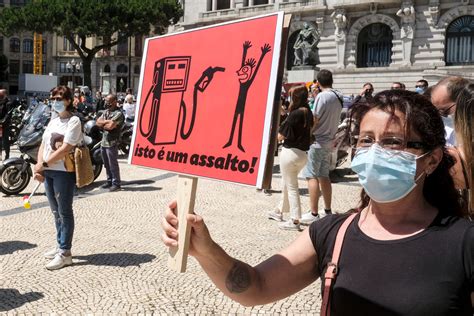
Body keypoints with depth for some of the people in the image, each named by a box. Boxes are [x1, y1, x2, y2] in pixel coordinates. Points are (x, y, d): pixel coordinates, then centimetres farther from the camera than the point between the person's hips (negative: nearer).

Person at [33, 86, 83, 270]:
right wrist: (39, 166, -1)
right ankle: (60, 246, 27)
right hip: (48, 172, 8)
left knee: (65, 212, -2)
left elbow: (65, 149, -18)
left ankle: (65, 253, 4)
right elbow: (43, 145, 14)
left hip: (64, 172, -8)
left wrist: (44, 164, -14)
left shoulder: (73, 121, -9)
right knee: (56, 212, 15)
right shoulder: (53, 121, 16)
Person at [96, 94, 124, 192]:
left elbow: (110, 126, -22)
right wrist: (107, 121, -9)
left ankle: (116, 183, 5)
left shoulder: (118, 113, -12)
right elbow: (98, 122, 7)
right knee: (106, 164, 16)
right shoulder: (106, 111, 16)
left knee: (113, 165, -3)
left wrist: (102, 124, -4)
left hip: (112, 143, -8)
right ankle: (109, 181, 27)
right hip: (103, 142, 8)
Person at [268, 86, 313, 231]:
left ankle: (295, 221, 5)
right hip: (303, 153, 8)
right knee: (287, 183, 22)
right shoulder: (308, 113, 5)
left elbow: (280, 136, -14)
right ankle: (279, 211, 36)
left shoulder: (295, 114, -17)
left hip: (290, 152, -8)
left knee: (291, 187, 1)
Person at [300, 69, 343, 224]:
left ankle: (313, 214, -5)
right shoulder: (338, 97, 9)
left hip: (316, 141, -8)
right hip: (329, 141, 8)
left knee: (312, 176, -5)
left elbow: (314, 120, -15)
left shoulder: (322, 96, -15)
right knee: (324, 176, 15)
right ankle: (327, 211, 20)